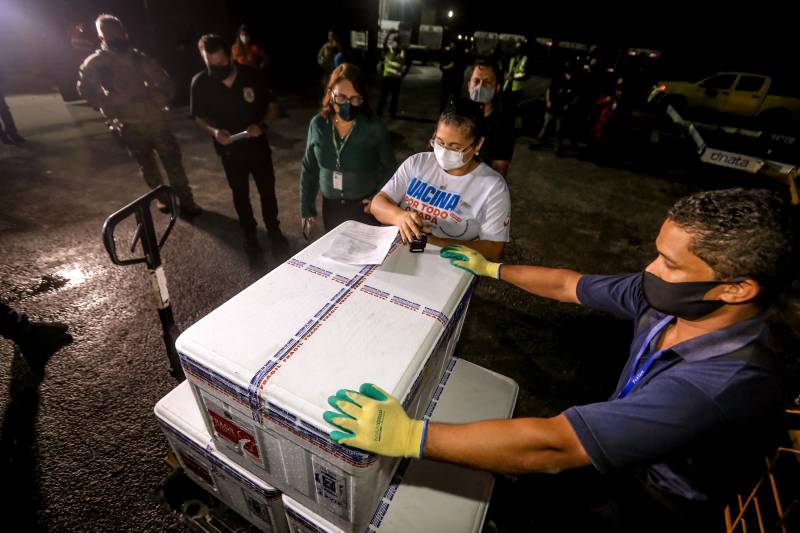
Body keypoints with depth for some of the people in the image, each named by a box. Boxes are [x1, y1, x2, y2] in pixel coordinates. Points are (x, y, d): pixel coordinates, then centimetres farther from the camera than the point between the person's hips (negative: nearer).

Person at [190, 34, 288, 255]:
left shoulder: (252, 75, -13)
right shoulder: (200, 83, -11)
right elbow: (199, 116, 0)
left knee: (267, 191, 7)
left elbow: (271, 105, -3)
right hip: (230, 149, 1)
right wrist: (213, 130, -21)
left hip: (258, 146, -1)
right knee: (240, 193, 16)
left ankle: (274, 232, 28)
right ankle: (249, 232, 35)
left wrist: (261, 125, -22)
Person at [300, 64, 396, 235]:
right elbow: (309, 169, 3)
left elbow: (390, 169, -2)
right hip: (331, 206, 3)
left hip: (364, 207, -2)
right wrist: (307, 207, 5)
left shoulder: (374, 128, -14)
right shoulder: (318, 125, -6)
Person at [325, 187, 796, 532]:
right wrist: (491, 268, 5)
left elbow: (550, 448, -44)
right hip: (617, 458, 5)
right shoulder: (667, 297, -18)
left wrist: (410, 436, -42)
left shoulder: (727, 385, -39)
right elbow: (568, 284, -5)